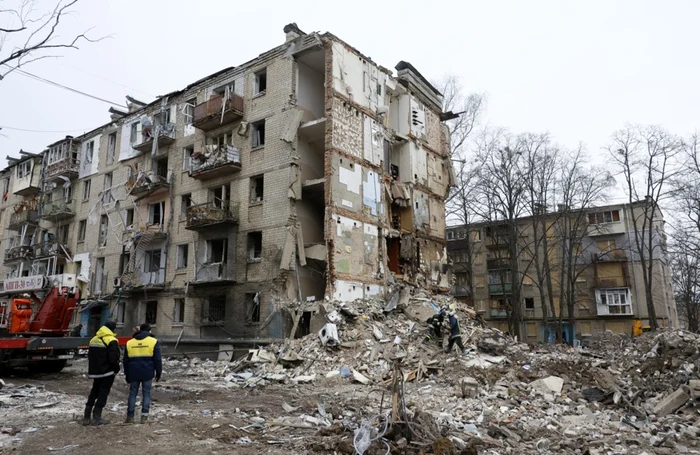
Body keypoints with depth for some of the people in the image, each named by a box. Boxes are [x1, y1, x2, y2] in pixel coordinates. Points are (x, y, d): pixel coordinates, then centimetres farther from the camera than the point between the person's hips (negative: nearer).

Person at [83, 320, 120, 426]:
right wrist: (116, 369, -4)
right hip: (107, 372, -7)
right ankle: (96, 418, 0)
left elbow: (89, 356, 16)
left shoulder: (94, 339, 10)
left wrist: (92, 369, 21)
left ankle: (86, 417, 16)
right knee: (103, 393, 0)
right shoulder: (111, 340, -15)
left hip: (95, 372, 8)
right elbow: (113, 358, -19)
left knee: (94, 392, 16)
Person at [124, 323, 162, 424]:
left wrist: (127, 375, 21)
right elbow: (157, 360, -3)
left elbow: (126, 361, 14)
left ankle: (130, 416, 11)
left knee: (133, 394, 11)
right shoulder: (153, 342, -1)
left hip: (134, 373, 3)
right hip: (147, 373, -3)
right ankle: (144, 416, 1)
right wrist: (158, 373, 5)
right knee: (146, 393, 4)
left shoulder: (129, 343, 10)